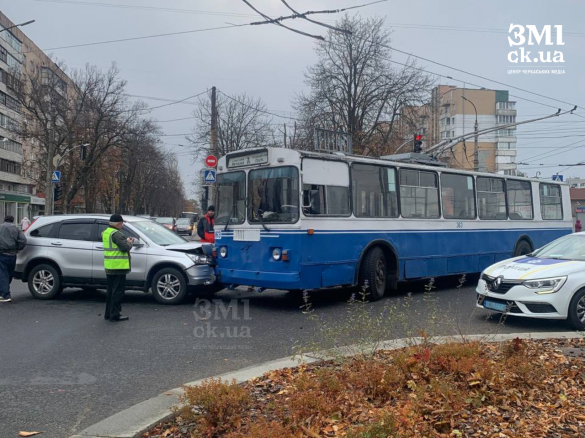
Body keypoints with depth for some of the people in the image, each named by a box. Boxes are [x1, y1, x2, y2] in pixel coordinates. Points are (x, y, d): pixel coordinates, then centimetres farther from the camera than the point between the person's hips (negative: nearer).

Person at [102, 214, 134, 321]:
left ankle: (108, 313, 23)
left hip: (109, 267, 10)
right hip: (118, 266, -10)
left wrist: (126, 241, 7)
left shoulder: (105, 232, 13)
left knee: (111, 290, 17)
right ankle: (115, 314, -3)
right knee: (118, 291, -4)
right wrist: (129, 243, -3)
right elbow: (125, 247, -23)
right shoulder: (116, 234, -18)